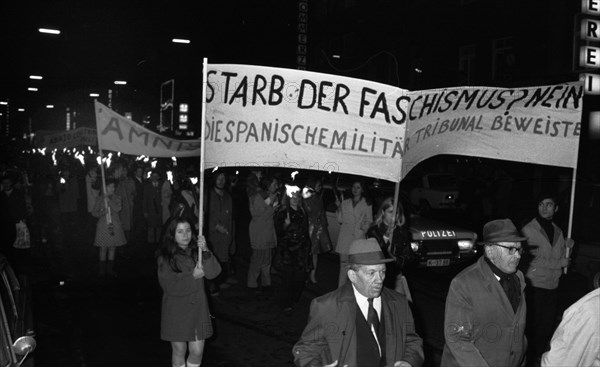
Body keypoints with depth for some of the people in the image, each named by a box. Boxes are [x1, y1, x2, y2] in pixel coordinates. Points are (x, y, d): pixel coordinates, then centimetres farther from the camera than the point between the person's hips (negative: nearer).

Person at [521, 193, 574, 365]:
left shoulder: (557, 231, 11)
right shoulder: (529, 230, -10)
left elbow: (562, 258, 15)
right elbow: (533, 259, -16)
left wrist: (567, 246, -4)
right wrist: (559, 263, -11)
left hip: (553, 285, 6)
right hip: (535, 285, -6)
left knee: (549, 322, 13)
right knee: (534, 324, 2)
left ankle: (543, 352, 30)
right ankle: (533, 357, 18)